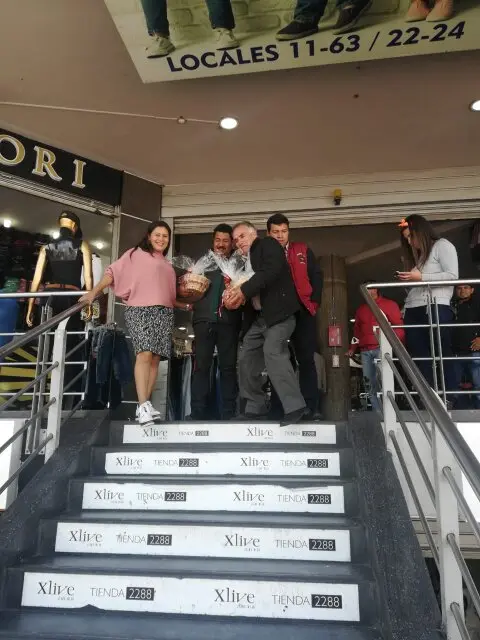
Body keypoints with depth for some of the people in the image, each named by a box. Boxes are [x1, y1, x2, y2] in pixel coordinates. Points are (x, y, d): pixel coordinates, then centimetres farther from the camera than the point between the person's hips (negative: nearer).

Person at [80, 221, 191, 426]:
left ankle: (144, 405, 1)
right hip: (139, 310, -6)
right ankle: (143, 405, -23)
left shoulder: (167, 265, 26)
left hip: (164, 313, 6)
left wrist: (185, 306, 20)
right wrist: (94, 292, -12)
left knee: (155, 358, -1)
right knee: (144, 354, -20)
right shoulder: (136, 254, 10)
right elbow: (113, 272, -1)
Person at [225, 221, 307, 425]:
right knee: (247, 359, 6)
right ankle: (255, 408, 16)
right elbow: (248, 293, 19)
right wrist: (235, 294, -3)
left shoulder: (268, 244, 2)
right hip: (258, 318, 9)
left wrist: (243, 290, -19)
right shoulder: (245, 262, 24)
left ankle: (294, 406, -21)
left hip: (277, 311, -9)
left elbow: (271, 270, -17)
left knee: (273, 351, -25)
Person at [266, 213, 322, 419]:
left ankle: (311, 407, 6)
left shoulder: (303, 250, 12)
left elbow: (316, 276, 10)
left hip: (303, 312, 1)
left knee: (306, 359, 1)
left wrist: (314, 301, -1)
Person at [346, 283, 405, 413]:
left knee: (381, 380, -19)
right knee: (370, 385, 0)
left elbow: (398, 325, 0)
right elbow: (357, 330, 28)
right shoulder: (361, 309, 25)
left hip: (381, 348, -6)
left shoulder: (389, 304, 8)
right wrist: (353, 348, 20)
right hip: (365, 351, 6)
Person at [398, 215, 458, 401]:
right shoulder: (418, 255, 29)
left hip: (436, 309, -7)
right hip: (413, 311, 7)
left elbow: (452, 276, -7)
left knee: (442, 357, -6)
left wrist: (420, 277, -10)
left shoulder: (442, 245, 7)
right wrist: (408, 279, 7)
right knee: (419, 359, 1)